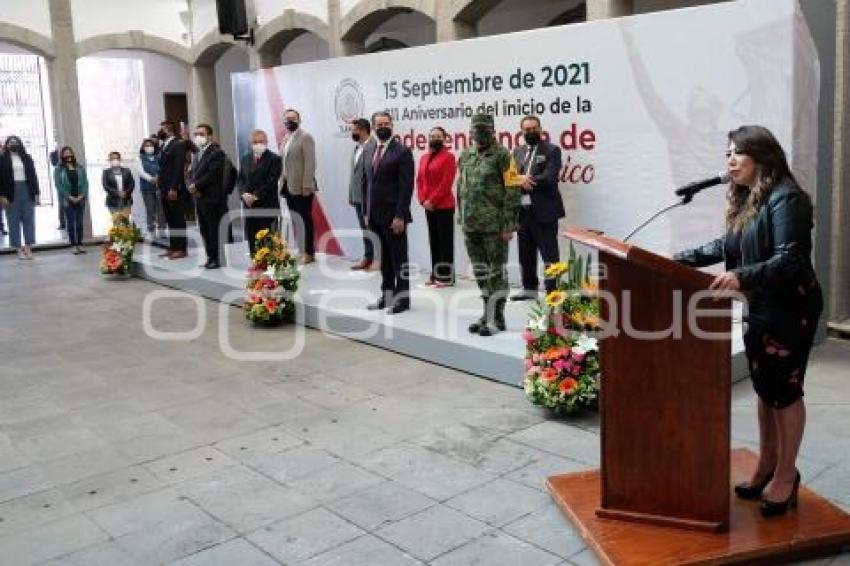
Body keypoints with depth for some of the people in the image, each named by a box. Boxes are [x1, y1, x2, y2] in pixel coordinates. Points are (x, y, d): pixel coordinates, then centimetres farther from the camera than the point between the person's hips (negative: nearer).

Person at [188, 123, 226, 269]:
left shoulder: (216, 153, -8)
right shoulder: (196, 154, 19)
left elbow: (212, 174, -16)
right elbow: (191, 173, 16)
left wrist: (196, 186, -13)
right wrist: (191, 186, -3)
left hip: (212, 198, -8)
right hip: (199, 197, 8)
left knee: (213, 230, -4)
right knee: (204, 230, 9)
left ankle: (216, 259, 2)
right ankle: (210, 257, 15)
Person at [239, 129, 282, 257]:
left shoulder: (274, 159, -3)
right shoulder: (245, 159, 16)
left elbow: (271, 181, -11)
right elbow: (240, 179, 13)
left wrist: (255, 196, -14)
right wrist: (244, 194, -6)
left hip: (267, 206, -5)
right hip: (249, 206, 5)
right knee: (251, 239, 5)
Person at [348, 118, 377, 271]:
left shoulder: (373, 146, -14)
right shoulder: (357, 147, 14)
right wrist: (351, 195, 15)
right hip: (358, 196, 9)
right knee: (365, 229, 13)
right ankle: (367, 258, 20)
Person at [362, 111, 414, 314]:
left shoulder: (402, 152, -7)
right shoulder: (369, 153, 13)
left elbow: (406, 187, -13)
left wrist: (400, 216, -17)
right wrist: (366, 213, 11)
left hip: (393, 216, -6)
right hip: (376, 217, 6)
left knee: (399, 258, 1)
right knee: (384, 258, 13)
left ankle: (403, 297, 9)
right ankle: (387, 295, 21)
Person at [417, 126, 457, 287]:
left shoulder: (449, 156, -5)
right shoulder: (424, 158, 15)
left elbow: (447, 182, -12)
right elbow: (419, 180, 14)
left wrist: (432, 200, -14)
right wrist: (423, 200, -1)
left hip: (444, 206, -6)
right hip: (429, 207, 6)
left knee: (445, 241, -3)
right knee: (433, 241, 9)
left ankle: (447, 276, 1)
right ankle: (435, 274, 15)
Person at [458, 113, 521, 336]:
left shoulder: (502, 156, -7)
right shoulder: (465, 156, 13)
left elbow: (512, 192, -11)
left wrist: (509, 224, -15)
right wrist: (461, 218, 15)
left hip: (495, 225, -7)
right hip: (471, 225, 7)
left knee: (496, 272, 0)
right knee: (480, 271, 14)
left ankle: (497, 318, 8)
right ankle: (488, 312, 26)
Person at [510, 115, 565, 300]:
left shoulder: (552, 150, -2)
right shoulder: (518, 152, 16)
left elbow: (549, 178, -14)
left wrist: (524, 181, -10)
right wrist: (520, 180, -14)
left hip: (544, 211, -6)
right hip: (522, 210, 6)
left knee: (550, 255, -4)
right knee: (526, 254, 13)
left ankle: (553, 291, -3)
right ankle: (529, 288, 25)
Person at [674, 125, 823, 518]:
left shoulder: (785, 199, -18)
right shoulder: (747, 200, 9)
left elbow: (789, 260, -26)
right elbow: (728, 246, 18)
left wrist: (743, 277, -39)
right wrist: (682, 260, 13)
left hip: (791, 309, -8)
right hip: (761, 308, 8)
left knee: (783, 389, 2)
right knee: (764, 387, 15)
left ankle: (786, 476, 17)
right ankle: (767, 467, 29)